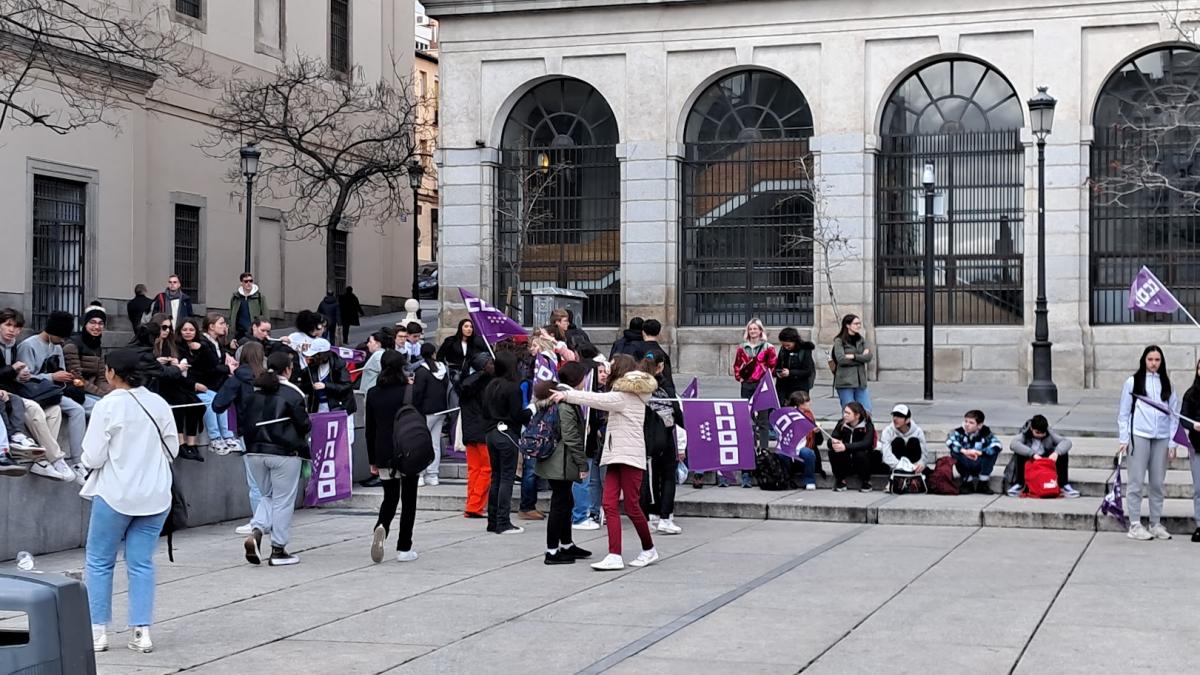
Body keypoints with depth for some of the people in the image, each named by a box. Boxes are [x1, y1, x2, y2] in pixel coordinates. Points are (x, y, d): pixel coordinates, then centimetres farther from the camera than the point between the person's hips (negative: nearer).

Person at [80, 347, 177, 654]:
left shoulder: (107, 406, -12)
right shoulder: (159, 404, 0)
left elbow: (92, 457, -11)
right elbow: (173, 449, 7)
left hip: (115, 494, -4)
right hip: (155, 496, 4)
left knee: (99, 561, 10)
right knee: (141, 563, 9)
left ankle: (97, 630, 10)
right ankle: (142, 631, 6)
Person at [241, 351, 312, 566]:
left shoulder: (254, 391, 7)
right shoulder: (292, 393, -9)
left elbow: (242, 421, 9)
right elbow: (304, 425, -8)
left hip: (255, 452, 5)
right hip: (284, 453, -5)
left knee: (268, 496, 19)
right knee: (283, 500, 4)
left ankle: (255, 532, -5)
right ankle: (278, 550, 7)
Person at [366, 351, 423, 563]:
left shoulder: (373, 394, 2)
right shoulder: (409, 392, -10)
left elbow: (370, 430, 6)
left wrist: (373, 458, 14)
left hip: (384, 455, 4)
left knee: (390, 497, 17)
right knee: (408, 500, 7)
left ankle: (381, 528, -13)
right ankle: (404, 548, 7)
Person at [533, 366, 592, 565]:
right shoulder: (566, 404, -18)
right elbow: (571, 437, -20)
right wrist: (583, 464, -15)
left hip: (554, 464, 10)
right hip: (561, 464, -10)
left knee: (565, 503, 19)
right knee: (560, 504, -5)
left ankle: (567, 546, 30)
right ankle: (552, 552, 0)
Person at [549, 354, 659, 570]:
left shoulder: (626, 396, -8)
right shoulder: (631, 394, 22)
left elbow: (598, 400, -16)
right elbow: (602, 399, 19)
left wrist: (567, 395, -15)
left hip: (629, 455, -9)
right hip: (616, 456, 9)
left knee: (632, 506, -3)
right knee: (610, 504, -4)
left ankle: (649, 550, 14)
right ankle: (614, 556, -10)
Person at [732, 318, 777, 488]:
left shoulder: (768, 348, 3)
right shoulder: (742, 348, 13)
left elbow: (773, 365, 2)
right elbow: (737, 365, 17)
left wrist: (767, 377, -9)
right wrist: (739, 376, 2)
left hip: (762, 385, -4)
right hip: (747, 385, 4)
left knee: (762, 418, -6)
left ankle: (763, 448, -7)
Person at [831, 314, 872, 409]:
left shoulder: (861, 340, 13)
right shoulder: (839, 341, -3)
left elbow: (869, 356, -1)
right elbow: (841, 359, -16)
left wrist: (853, 356, -12)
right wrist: (861, 358, -7)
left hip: (860, 381, 5)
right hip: (845, 382, -5)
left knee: (867, 412, 0)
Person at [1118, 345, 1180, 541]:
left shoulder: (1166, 384, 10)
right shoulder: (1133, 382, 2)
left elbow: (1174, 413, 11)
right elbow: (1123, 412, 4)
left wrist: (1172, 441, 5)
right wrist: (1124, 439, -2)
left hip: (1161, 437, 3)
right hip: (1139, 436, -3)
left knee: (1158, 483, 7)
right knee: (1137, 482, -3)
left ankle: (1156, 523, 16)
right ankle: (1135, 525, 1)